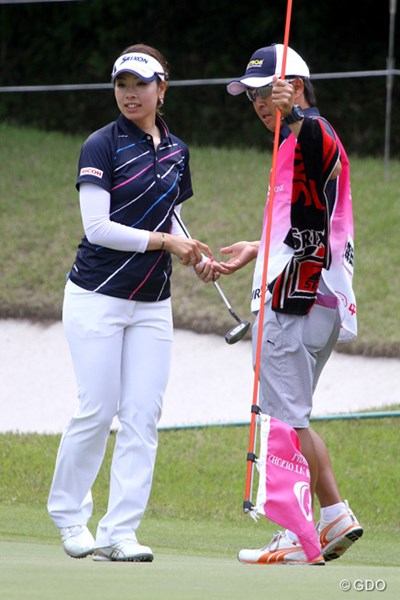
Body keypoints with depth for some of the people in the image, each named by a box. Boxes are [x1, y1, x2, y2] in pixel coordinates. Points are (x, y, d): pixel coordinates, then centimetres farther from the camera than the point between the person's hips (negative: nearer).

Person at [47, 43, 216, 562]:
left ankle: (118, 533, -2)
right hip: (98, 299, -5)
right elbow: (98, 227, -15)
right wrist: (164, 240, -18)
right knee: (99, 409, -5)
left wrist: (196, 256, 2)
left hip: (152, 305, 5)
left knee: (143, 416, -3)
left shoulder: (176, 151, 10)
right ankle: (67, 512, 17)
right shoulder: (102, 146, -8)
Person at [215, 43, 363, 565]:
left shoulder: (311, 133, -10)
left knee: (286, 416, -8)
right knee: (292, 417, 15)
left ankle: (297, 537, -8)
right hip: (319, 301, 11)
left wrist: (292, 112, -59)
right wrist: (259, 250, 45)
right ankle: (336, 516, 15)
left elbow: (315, 133, -39)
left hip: (294, 302, -11)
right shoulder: (296, 143, 23)